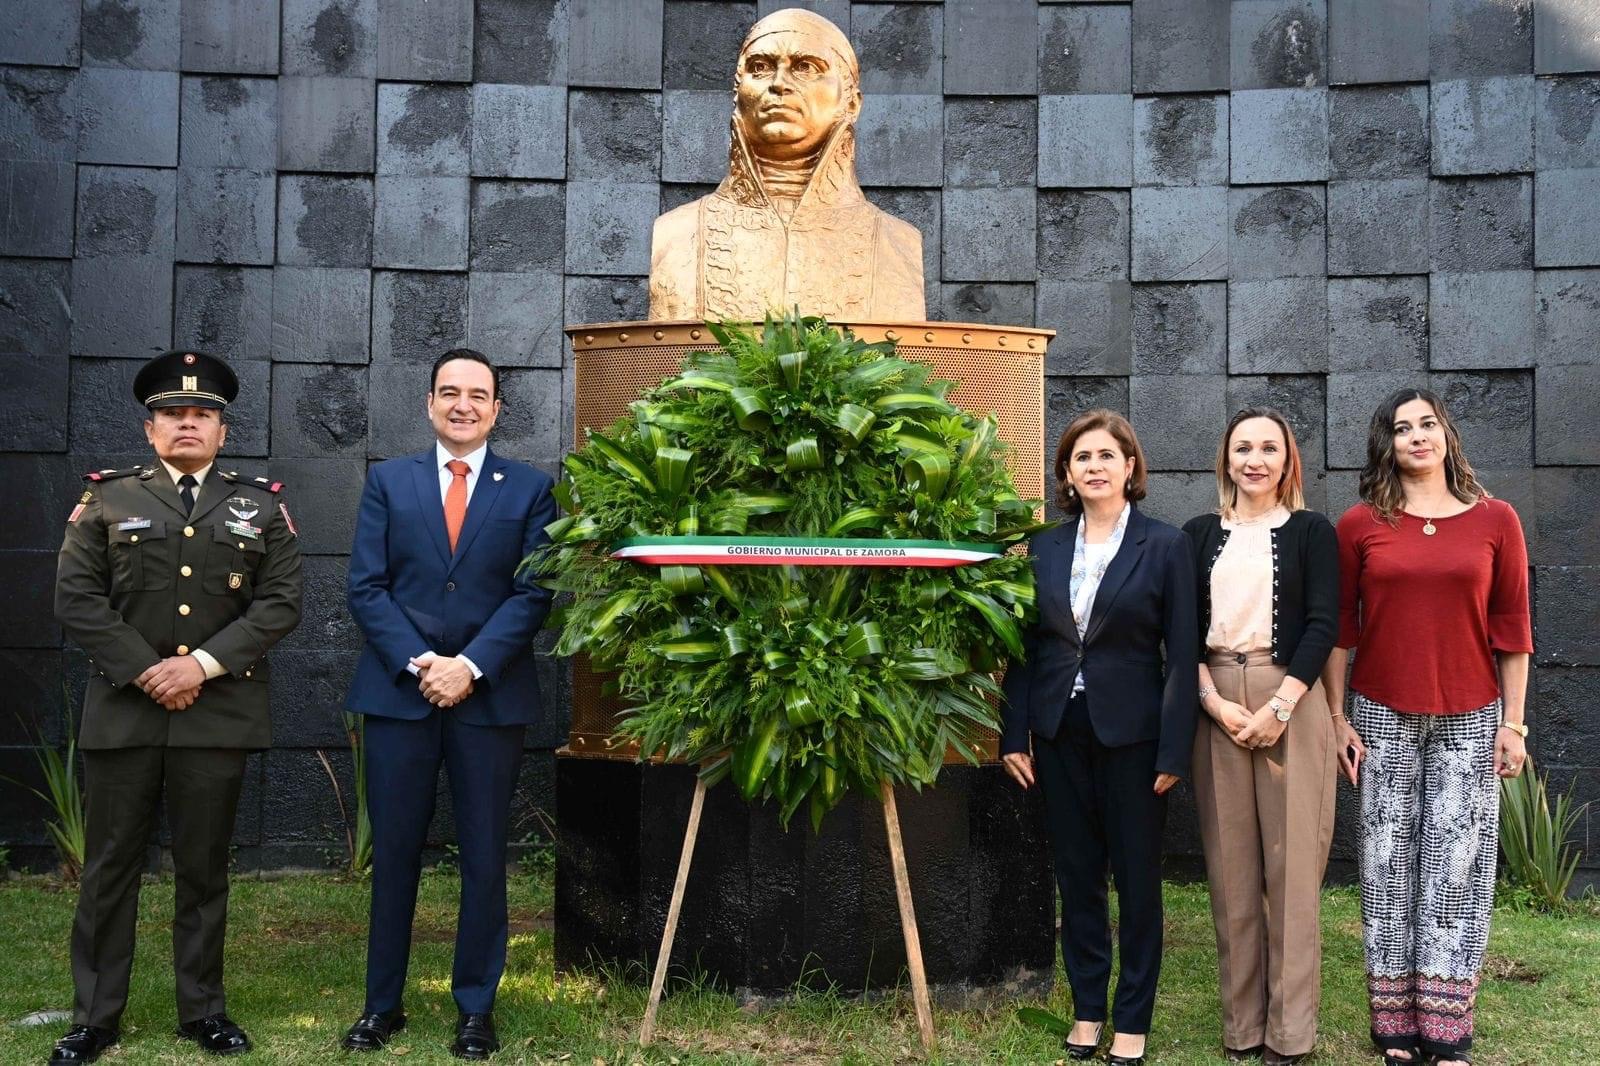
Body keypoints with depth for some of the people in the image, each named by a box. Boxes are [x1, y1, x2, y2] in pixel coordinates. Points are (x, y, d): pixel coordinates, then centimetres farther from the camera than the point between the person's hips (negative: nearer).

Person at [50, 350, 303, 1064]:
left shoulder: (262, 507, 8)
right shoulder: (106, 499, 7)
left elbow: (280, 603, 0)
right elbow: (77, 599, -1)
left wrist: (203, 663, -11)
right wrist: (146, 670, -10)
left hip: (220, 710, 0)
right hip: (123, 709, 0)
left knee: (204, 868, 8)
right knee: (109, 866, 5)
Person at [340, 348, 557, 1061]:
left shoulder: (530, 489, 5)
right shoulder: (388, 481, 8)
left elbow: (533, 593, -2)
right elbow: (366, 587, 1)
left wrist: (470, 665, -13)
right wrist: (418, 663, -11)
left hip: (491, 696, -1)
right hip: (398, 691, 1)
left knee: (484, 857, 5)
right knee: (393, 852, 7)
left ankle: (476, 1009, 16)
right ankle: (382, 1003, 18)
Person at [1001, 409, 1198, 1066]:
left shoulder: (1165, 546, -4)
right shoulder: (1044, 549, 5)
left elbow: (1182, 655, -7)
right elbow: (1025, 648, 7)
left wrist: (1174, 752, -11)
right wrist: (1014, 736, 1)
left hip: (1131, 733, -3)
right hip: (1059, 734, 3)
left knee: (1137, 878, 6)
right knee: (1076, 877, 11)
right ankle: (1087, 1009, 24)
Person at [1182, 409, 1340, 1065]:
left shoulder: (1311, 532, 4)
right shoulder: (1200, 534, 10)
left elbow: (1323, 625, -4)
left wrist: (1279, 707, -14)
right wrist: (1214, 702, -9)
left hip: (1290, 700, -2)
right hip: (1216, 705, 2)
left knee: (1291, 862, -1)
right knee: (1230, 865, 4)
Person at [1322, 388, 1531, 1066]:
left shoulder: (1495, 520, 2)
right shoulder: (1360, 525, 1)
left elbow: (1512, 628, 4)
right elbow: (1340, 627, 3)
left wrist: (1513, 723, 2)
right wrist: (1337, 719, 1)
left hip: (1469, 721, 0)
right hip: (1383, 719, 0)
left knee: (1457, 870, 1)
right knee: (1388, 869, 4)